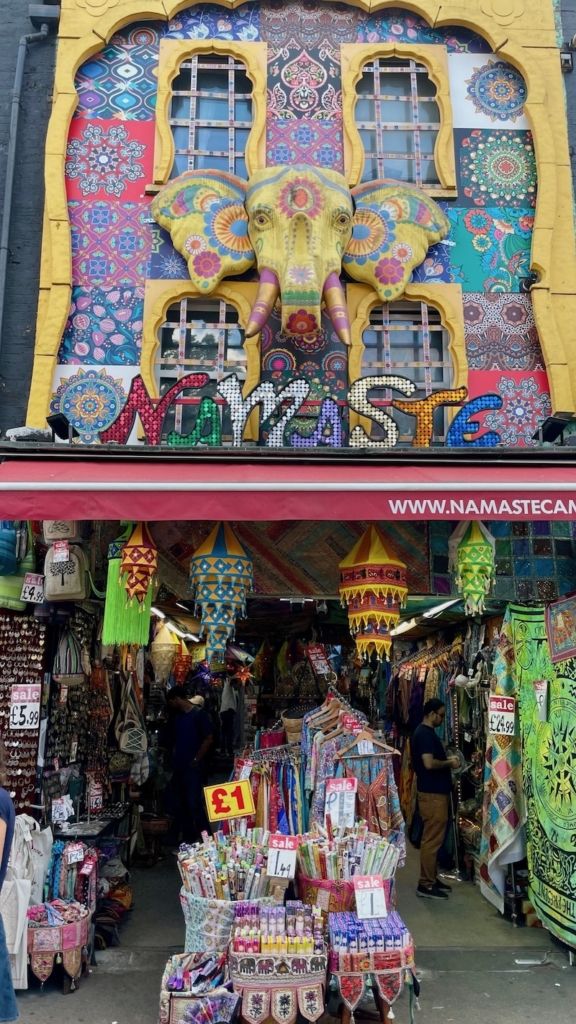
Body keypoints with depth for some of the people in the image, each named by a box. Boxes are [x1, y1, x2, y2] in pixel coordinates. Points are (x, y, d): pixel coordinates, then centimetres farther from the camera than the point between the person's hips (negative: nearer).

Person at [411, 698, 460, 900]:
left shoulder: (425, 732, 14)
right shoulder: (425, 734, -19)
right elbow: (429, 763, -27)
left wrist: (447, 760, 11)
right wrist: (450, 763, -12)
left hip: (435, 791, 11)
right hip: (432, 793, -11)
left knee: (433, 838, 16)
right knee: (432, 839, -4)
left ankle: (431, 878, 24)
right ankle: (426, 885, 2)